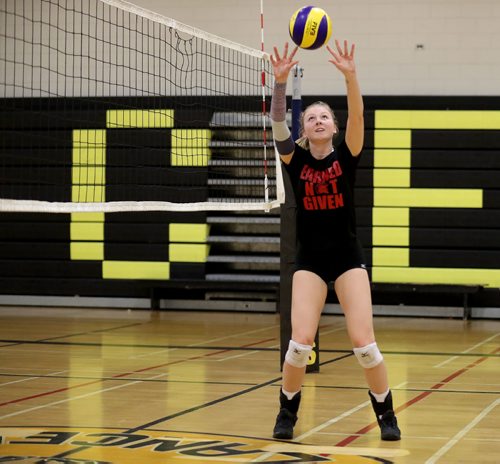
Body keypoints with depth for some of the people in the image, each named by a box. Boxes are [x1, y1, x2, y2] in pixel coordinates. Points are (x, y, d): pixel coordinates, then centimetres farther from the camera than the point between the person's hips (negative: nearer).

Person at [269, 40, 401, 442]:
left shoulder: (346, 155, -2)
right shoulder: (296, 159, 0)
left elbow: (357, 115, -19)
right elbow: (277, 123, -17)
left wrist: (350, 75, -35)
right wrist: (281, 82, -32)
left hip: (348, 258, 0)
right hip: (309, 260, 1)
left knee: (364, 343, -8)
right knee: (300, 342, -12)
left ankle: (387, 415, 11)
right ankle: (288, 413, 11)